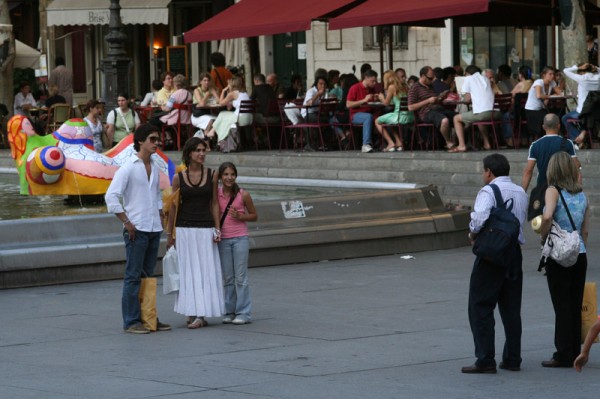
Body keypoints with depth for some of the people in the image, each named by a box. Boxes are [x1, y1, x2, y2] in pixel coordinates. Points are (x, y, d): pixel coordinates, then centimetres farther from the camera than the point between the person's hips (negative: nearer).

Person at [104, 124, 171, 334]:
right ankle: (131, 321, -1)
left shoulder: (155, 168, 14)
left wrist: (160, 220, 15)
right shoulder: (128, 168, -9)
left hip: (154, 230, 7)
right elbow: (111, 197, -14)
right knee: (133, 276, -4)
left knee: (148, 276, 11)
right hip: (137, 230, -7)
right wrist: (127, 223, -15)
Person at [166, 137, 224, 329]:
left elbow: (214, 203, 7)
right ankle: (193, 313, 7)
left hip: (205, 229, 0)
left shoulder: (212, 175, 3)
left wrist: (217, 229, 0)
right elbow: (173, 206, 7)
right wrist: (170, 234, 7)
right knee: (188, 272, 2)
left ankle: (201, 314, -2)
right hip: (184, 229, 0)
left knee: (205, 271, -3)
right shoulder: (178, 177, 2)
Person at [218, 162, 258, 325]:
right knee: (227, 278, 8)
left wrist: (240, 216, -12)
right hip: (223, 239, 3)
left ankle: (243, 313, 0)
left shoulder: (243, 195, -4)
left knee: (240, 277, -3)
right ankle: (229, 311, 14)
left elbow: (254, 216, 5)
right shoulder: (216, 194, 2)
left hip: (240, 239, -3)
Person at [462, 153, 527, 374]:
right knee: (511, 308, 13)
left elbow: (480, 218, -26)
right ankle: (512, 359, 14)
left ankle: (485, 360, -6)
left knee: (481, 308, -2)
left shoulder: (488, 191, -11)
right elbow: (523, 220, 11)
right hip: (515, 252, 7)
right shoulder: (521, 193, 12)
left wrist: (473, 234, -8)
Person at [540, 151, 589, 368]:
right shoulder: (582, 195, 9)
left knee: (562, 307, -1)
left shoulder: (554, 191, -8)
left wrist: (544, 236, -11)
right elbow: (585, 231, 12)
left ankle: (564, 355, 2)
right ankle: (575, 353, 16)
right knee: (575, 306, 11)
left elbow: (547, 216, -26)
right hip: (580, 255, 5)